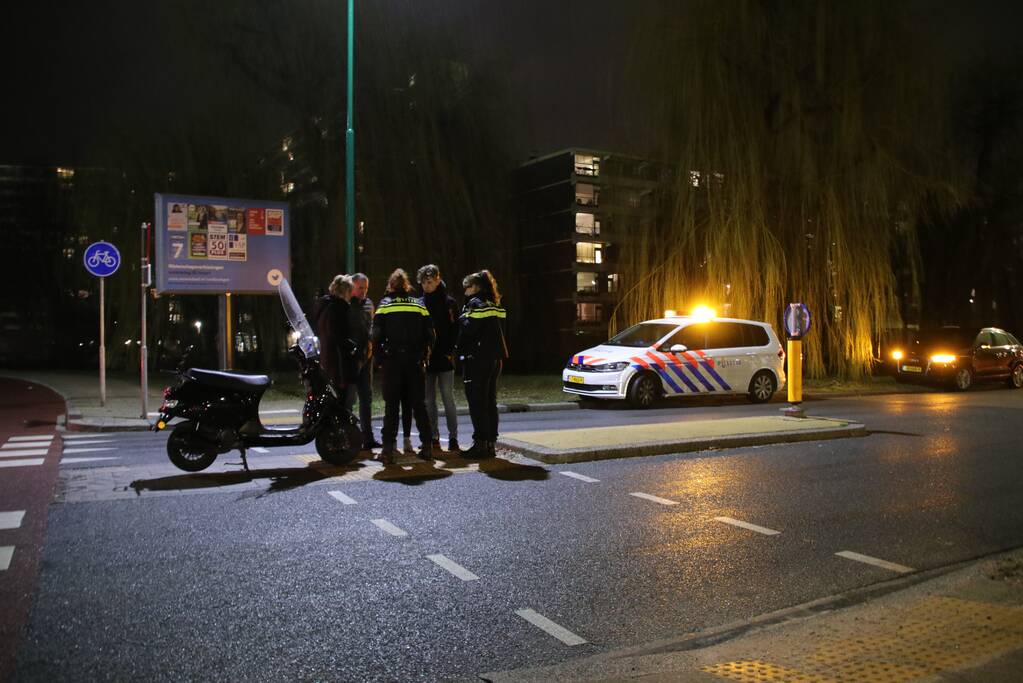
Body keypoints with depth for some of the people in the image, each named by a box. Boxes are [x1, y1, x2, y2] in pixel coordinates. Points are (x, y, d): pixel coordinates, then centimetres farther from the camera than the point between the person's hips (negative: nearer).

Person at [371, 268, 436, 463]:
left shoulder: (385, 305, 1)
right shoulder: (419, 305, 7)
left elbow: (377, 336, -5)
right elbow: (429, 335, 3)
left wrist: (380, 359, 4)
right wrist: (424, 357, 11)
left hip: (392, 361, -2)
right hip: (415, 361, 2)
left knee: (391, 405, 2)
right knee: (419, 404, 10)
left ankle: (388, 449, -2)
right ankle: (427, 446, 10)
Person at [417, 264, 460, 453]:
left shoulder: (449, 303, 1)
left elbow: (455, 330, -1)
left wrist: (449, 352, -11)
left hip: (445, 359, -3)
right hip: (426, 359, 3)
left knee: (448, 399, -1)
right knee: (429, 401, 6)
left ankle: (453, 438, 5)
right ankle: (434, 438, 14)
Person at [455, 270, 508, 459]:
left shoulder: (475, 304, -10)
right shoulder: (494, 306, 15)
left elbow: (467, 331, -15)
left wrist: (458, 349, -1)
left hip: (477, 359, -8)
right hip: (495, 358, 8)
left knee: (477, 404, -4)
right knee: (490, 402, 12)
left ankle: (480, 444, -4)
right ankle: (491, 443, 15)